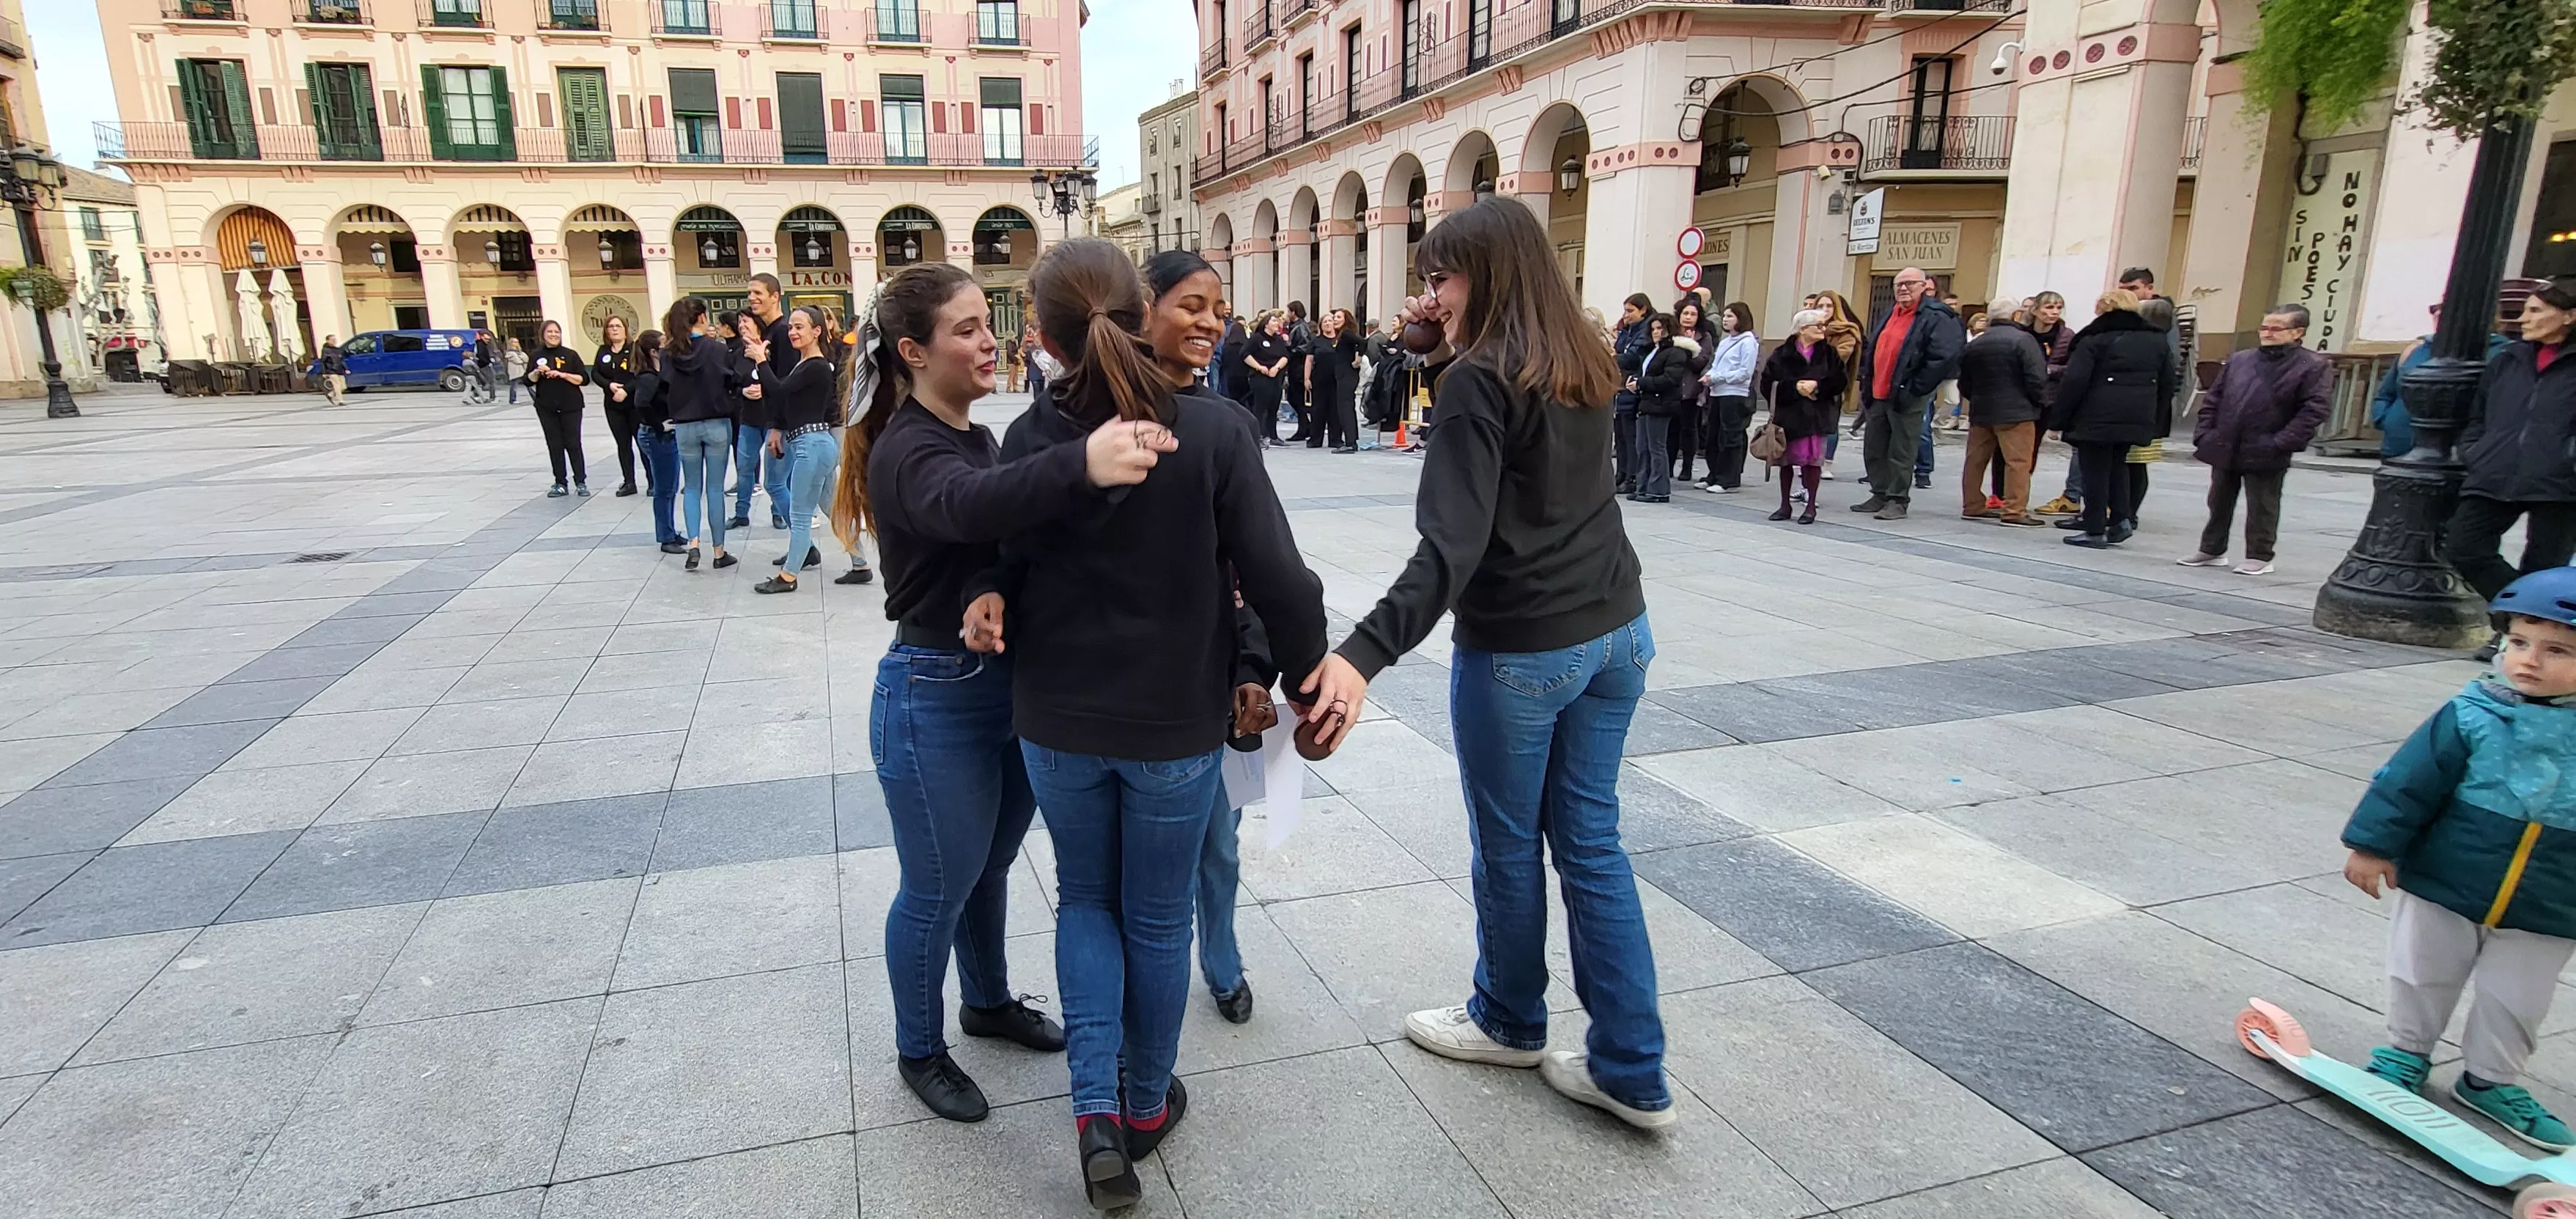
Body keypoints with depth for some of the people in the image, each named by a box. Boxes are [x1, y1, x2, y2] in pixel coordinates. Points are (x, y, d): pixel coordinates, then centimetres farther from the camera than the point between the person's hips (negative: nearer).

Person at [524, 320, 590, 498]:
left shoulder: (570, 355, 0)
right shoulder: (536, 356, 7)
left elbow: (583, 379, -4)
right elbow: (529, 381, 6)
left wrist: (562, 374, -16)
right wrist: (537, 372, -13)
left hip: (570, 407, -2)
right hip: (547, 408, 2)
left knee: (573, 444, -2)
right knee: (554, 445, 5)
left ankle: (581, 483, 3)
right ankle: (560, 484, 9)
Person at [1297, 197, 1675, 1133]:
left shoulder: (1479, 381, -16)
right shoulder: (1581, 366, 8)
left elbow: (1453, 546, -26)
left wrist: (1364, 654, -35)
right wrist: (1451, 350, 11)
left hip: (1518, 649, -7)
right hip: (1615, 631, 8)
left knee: (1509, 844, 12)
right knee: (1590, 841, 13)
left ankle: (1510, 1022, 35)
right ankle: (1630, 1071, 19)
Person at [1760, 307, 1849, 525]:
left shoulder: (1828, 353, 4)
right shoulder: (1782, 354, -1)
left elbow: (1840, 380, 0)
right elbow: (1767, 383, -6)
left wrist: (1817, 385, -13)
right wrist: (1794, 387, -14)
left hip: (1817, 415, 0)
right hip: (1788, 413, 0)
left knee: (1813, 459, -2)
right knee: (1786, 459, 6)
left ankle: (1811, 506, 9)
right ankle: (1785, 505, 19)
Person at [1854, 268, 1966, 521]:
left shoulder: (1937, 317, -9)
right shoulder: (1889, 314, 15)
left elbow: (1945, 357, -19)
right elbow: (1870, 348, 26)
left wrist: (1917, 388, -17)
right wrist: (1865, 379, 16)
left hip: (1906, 398, -8)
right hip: (1876, 395, 8)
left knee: (1901, 453, -2)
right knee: (1874, 449, 13)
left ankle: (1897, 500, 6)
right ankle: (1880, 495, 24)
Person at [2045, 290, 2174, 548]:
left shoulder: (2094, 340, -5)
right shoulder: (2157, 341, 14)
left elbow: (2074, 383, -11)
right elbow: (2167, 384, 16)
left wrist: (2057, 421, -7)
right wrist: (2157, 423, 19)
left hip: (2097, 418, -6)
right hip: (2137, 418, 6)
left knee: (2096, 471, 1)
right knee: (2118, 465, 22)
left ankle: (2096, 531, 4)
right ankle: (2119, 520, 14)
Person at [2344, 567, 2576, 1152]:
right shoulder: (2471, 716, -17)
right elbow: (2408, 782, -11)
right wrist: (2374, 845, -10)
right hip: (2442, 888, -2)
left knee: (2516, 1006, 15)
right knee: (2422, 981, 15)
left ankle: (2490, 1079, 35)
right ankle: (2406, 1053, 35)